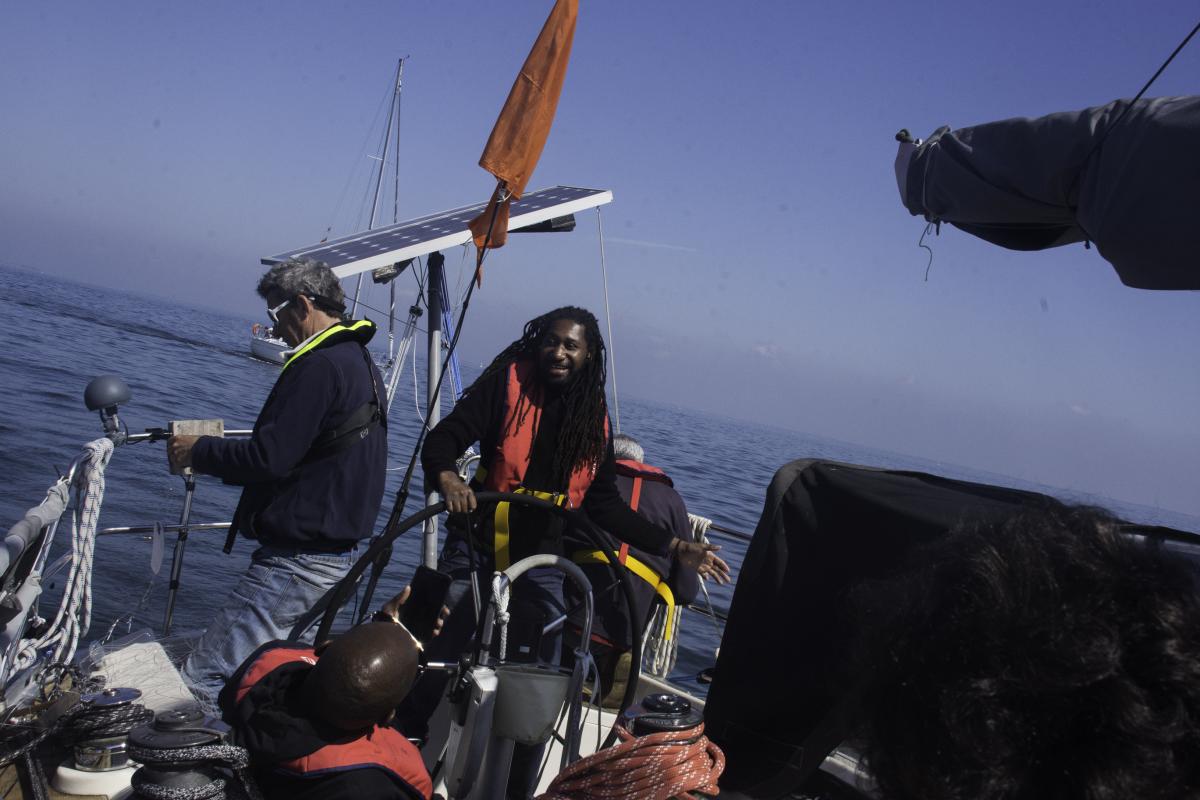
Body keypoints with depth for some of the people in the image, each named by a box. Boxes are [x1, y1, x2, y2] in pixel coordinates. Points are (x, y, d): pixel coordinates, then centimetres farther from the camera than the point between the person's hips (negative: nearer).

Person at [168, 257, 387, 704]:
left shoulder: (318, 367, -17)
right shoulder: (362, 363, 16)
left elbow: (270, 457, -22)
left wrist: (199, 451, -5)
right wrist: (216, 453, 19)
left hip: (296, 561, -11)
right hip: (338, 554, 11)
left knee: (204, 681, -10)